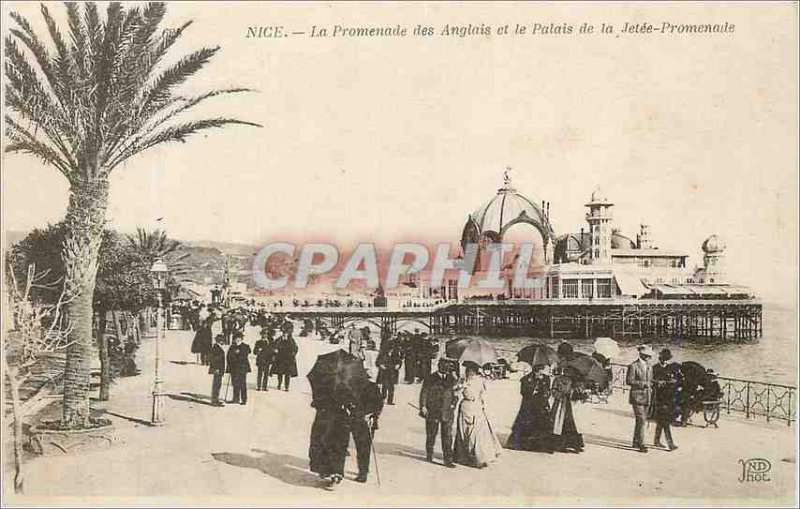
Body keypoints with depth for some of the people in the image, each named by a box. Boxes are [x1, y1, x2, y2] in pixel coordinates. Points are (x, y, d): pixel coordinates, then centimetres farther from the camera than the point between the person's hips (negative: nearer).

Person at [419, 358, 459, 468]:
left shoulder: (452, 379, 8)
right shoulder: (430, 379, 0)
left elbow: (454, 393, 16)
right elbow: (424, 393, -2)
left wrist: (453, 403, 1)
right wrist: (423, 406, -12)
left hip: (447, 412, 2)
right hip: (432, 411, -1)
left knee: (447, 436, -3)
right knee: (431, 435, 11)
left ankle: (448, 460, 0)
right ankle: (429, 456, 31)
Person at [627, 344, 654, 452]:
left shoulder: (649, 367, 16)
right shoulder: (633, 366, -7)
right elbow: (629, 381, -13)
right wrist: (642, 384, -20)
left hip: (646, 397, 8)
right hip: (637, 397, -7)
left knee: (641, 420, 12)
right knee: (641, 420, -12)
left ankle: (636, 442, 21)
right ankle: (641, 444, -11)